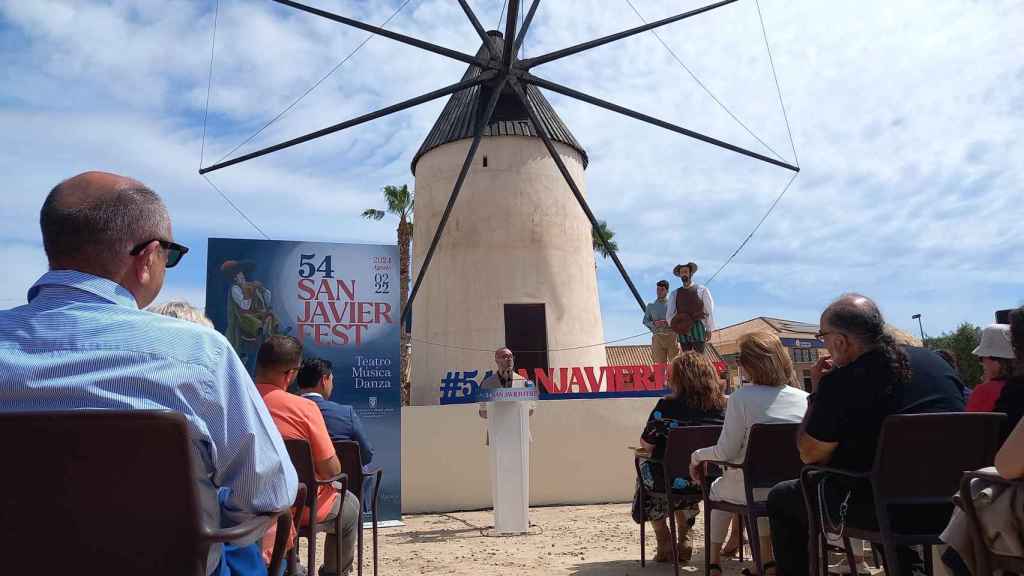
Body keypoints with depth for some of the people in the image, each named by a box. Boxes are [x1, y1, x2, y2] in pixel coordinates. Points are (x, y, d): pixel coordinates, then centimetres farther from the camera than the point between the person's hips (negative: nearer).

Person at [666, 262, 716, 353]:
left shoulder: (702, 290, 6)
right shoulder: (675, 294, 14)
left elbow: (709, 310, 5)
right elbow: (669, 314, 10)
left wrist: (709, 329, 2)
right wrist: (675, 326, -8)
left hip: (697, 328, -3)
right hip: (682, 331, 3)